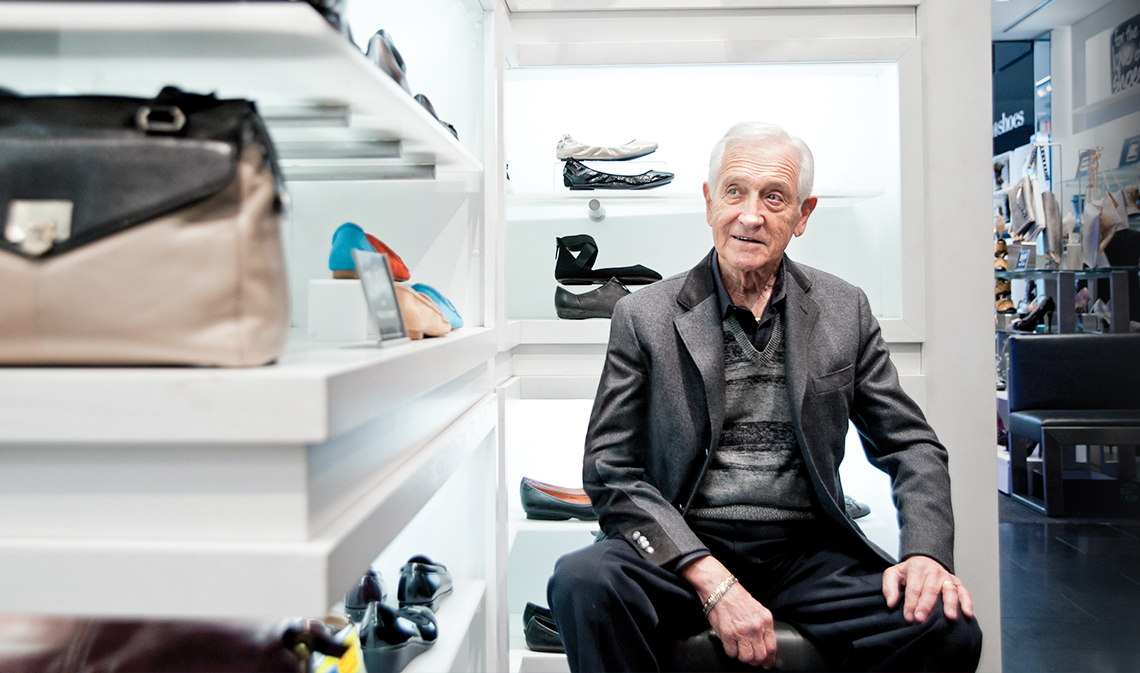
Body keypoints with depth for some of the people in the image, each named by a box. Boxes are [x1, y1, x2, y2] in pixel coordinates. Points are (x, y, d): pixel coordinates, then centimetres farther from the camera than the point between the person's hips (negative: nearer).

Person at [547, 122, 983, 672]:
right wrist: (711, 580, -17)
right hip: (682, 551, -2)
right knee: (583, 582, -32)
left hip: (807, 555, 2)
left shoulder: (845, 311, 8)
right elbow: (610, 472, -5)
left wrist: (925, 550, -10)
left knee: (946, 627, -24)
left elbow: (913, 447, 11)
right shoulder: (643, 316, 1)